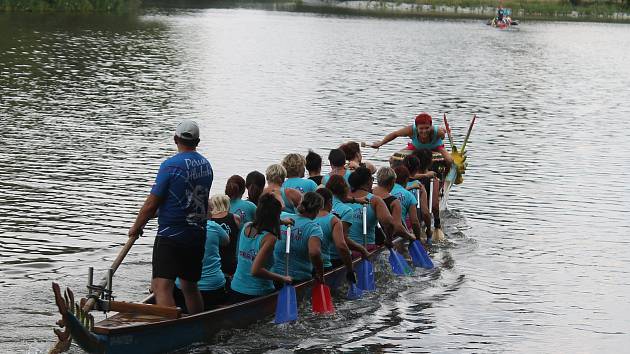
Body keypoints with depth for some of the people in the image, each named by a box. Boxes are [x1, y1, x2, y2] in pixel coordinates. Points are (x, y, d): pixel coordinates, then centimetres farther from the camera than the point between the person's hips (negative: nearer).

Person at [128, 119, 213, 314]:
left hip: (171, 235, -7)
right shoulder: (206, 166, 8)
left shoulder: (171, 165, -13)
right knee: (190, 286, 21)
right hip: (198, 236, 7)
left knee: (162, 287, -14)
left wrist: (136, 227, 6)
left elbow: (151, 204, -11)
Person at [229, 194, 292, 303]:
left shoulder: (246, 228, 1)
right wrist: (282, 278, -18)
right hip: (258, 293, -6)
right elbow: (255, 270, -26)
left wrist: (281, 222, 31)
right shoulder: (269, 238, -20)